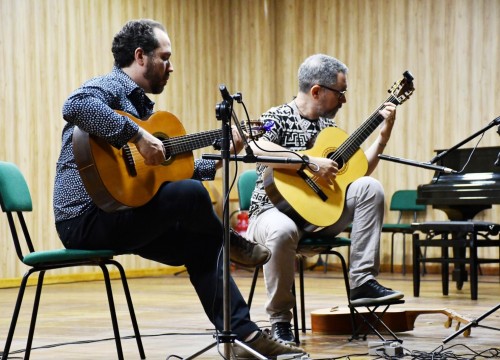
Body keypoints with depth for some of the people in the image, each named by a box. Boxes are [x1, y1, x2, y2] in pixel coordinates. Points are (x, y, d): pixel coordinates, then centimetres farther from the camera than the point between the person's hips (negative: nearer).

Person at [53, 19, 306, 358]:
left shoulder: (139, 102, 21)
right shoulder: (108, 88, -10)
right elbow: (76, 105, -36)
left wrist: (217, 160, 14)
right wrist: (138, 136, -33)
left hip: (117, 217, 11)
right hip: (86, 218, -11)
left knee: (200, 245, 9)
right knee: (190, 193, -24)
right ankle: (232, 241, 7)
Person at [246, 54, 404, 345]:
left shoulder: (327, 126, 14)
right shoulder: (279, 117, -7)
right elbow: (257, 149, -30)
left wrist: (383, 136, 8)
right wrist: (311, 162, -30)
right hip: (276, 208, -6)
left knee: (370, 187, -13)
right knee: (283, 231, -41)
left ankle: (363, 282, -14)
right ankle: (280, 320, -21)